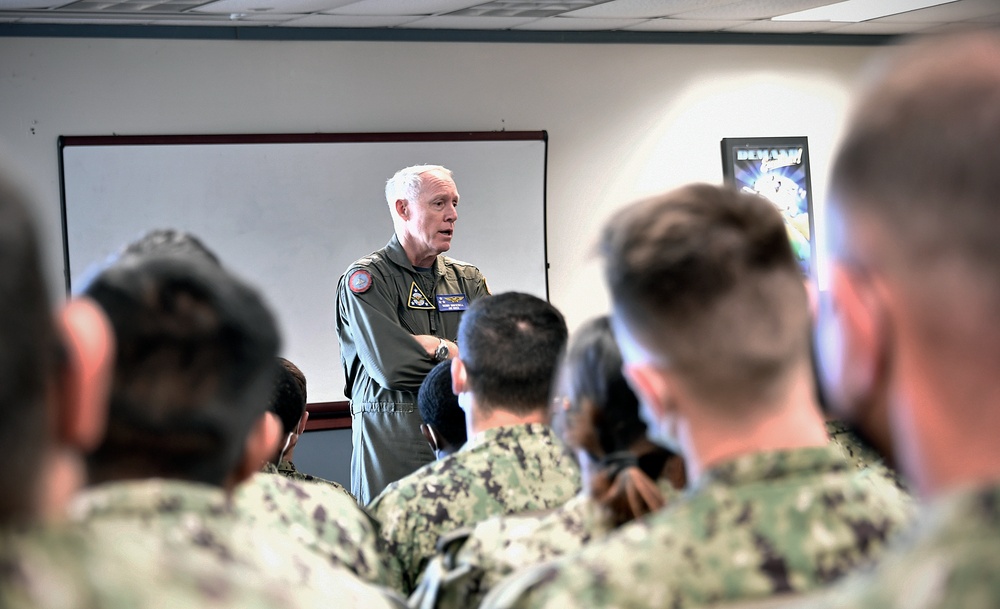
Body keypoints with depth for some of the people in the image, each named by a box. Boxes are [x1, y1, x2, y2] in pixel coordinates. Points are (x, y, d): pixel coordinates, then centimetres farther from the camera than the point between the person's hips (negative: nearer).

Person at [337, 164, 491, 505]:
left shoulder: (468, 280, 16)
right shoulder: (365, 279, -1)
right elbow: (391, 365, -15)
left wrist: (436, 346, -11)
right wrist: (460, 354, -2)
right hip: (392, 449, -4)